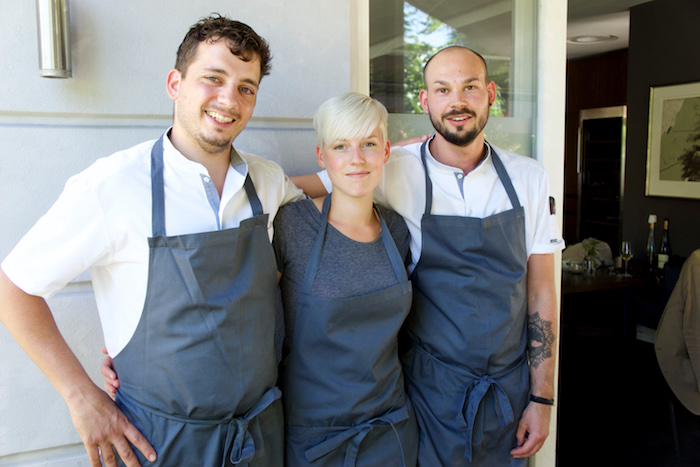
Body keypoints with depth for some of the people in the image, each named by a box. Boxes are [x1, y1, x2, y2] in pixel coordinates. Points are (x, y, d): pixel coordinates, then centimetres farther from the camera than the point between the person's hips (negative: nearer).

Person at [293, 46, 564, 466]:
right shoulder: (392, 171, -10)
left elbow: (541, 292, 1)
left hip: (509, 390, 3)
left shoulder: (529, 178, -2)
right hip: (430, 389, -2)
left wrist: (542, 397, 1)